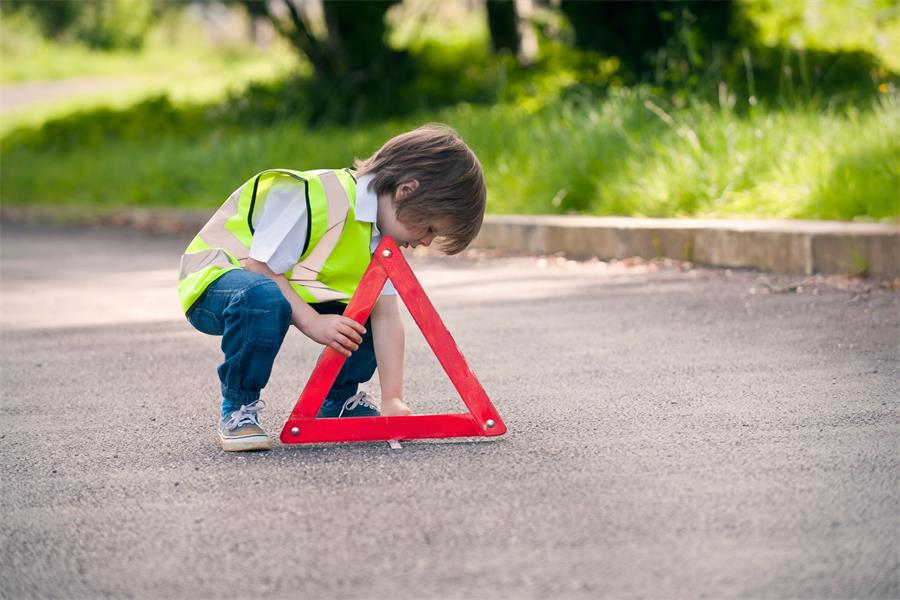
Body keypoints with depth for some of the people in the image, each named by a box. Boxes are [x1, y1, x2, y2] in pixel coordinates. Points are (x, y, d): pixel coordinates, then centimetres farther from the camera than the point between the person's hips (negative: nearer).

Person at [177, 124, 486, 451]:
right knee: (263, 299, -40)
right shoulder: (316, 198, -31)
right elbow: (260, 268, -30)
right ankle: (237, 410, -19)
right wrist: (313, 322, -35)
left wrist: (392, 399, -16)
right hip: (217, 276, -8)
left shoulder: (380, 237, -2)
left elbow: (386, 316, -8)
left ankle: (339, 400, 16)